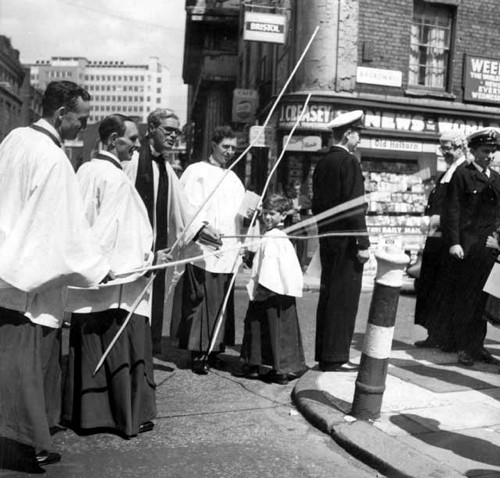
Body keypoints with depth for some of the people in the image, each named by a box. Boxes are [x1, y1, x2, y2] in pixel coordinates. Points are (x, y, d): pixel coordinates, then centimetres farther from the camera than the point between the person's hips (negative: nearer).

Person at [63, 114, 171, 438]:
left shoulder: (85, 171, 10)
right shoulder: (116, 179, -15)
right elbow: (113, 231, -18)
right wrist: (149, 256, -9)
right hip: (116, 279, -8)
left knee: (87, 347, 14)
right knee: (125, 348, 3)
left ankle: (83, 412, 24)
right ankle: (129, 416, 12)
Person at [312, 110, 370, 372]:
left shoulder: (322, 163, 12)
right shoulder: (349, 162, -12)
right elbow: (355, 206, -18)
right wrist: (363, 243, -16)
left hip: (327, 239, 9)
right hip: (346, 240, -8)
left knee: (328, 295, 14)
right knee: (344, 298, -3)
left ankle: (324, 353, 23)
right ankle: (335, 358, 1)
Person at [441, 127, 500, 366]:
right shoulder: (462, 175, -1)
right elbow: (453, 210, -7)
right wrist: (454, 243, -14)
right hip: (469, 246, -5)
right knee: (465, 299, 1)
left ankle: (477, 345, 17)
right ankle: (463, 347, 9)